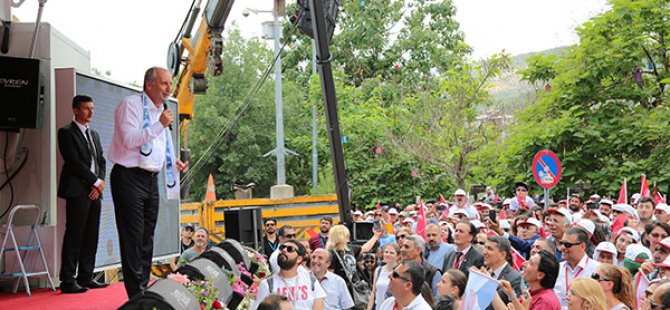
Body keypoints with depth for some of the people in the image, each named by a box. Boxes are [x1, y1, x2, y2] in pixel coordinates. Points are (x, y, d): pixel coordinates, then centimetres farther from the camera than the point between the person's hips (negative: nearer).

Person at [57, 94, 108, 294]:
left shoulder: (94, 134, 21)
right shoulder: (67, 133, -3)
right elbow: (74, 162, -12)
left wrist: (100, 183, 1)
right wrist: (96, 181, -10)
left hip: (94, 191, 8)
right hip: (77, 191, -8)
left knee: (91, 237, 7)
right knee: (74, 236, -8)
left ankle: (86, 277, 12)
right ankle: (68, 281, -6)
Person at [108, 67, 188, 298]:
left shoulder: (160, 111, 18)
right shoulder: (131, 105, -8)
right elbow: (129, 139, -19)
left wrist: (173, 163, 12)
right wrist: (160, 125, -22)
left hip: (151, 179, 8)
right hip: (130, 177, -8)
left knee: (147, 238, 11)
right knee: (133, 237, -7)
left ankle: (144, 289, 17)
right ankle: (137, 296, -4)